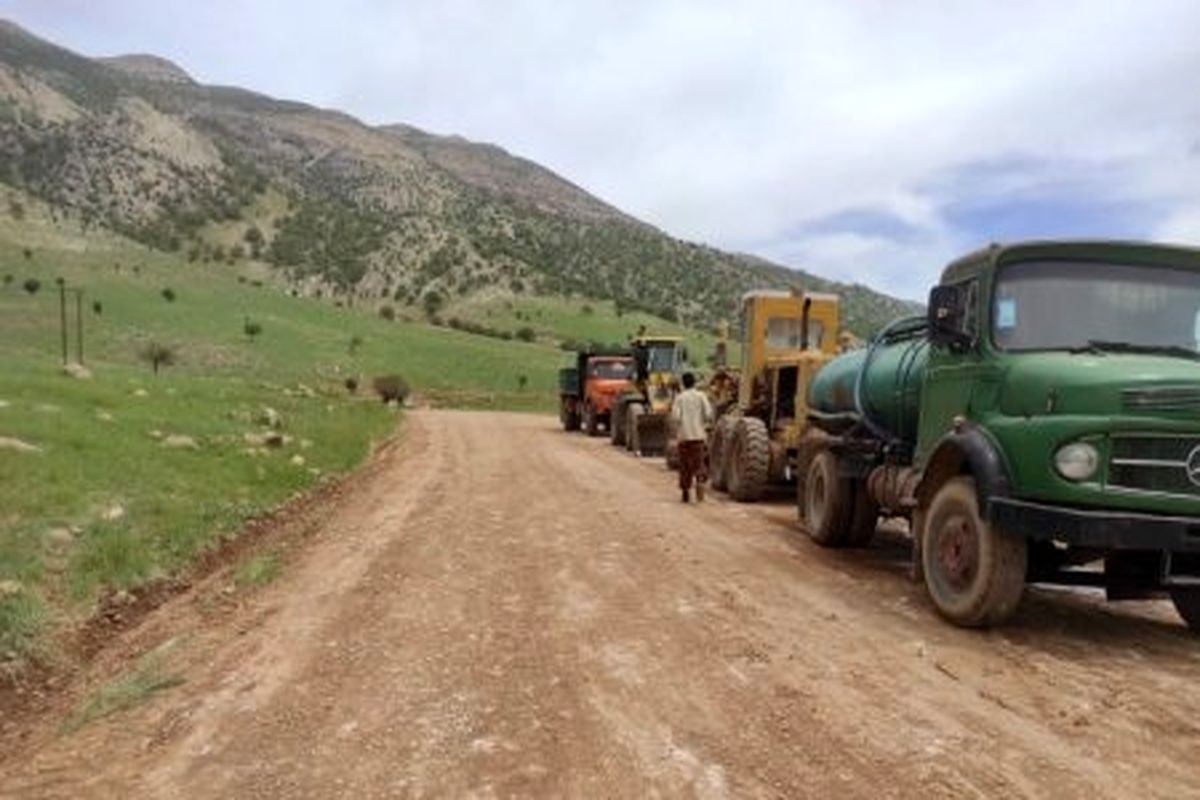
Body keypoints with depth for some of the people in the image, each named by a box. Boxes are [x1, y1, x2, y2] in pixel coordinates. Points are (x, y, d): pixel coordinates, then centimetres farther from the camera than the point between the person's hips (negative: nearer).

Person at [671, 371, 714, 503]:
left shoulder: (679, 397, 0)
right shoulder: (701, 395, 1)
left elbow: (675, 416, -10)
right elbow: (708, 413, -8)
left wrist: (678, 427, 8)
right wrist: (706, 423, 11)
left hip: (684, 434, 0)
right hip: (698, 434, 0)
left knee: (684, 463, 10)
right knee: (699, 462, 3)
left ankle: (685, 490, 14)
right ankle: (700, 481, -23)